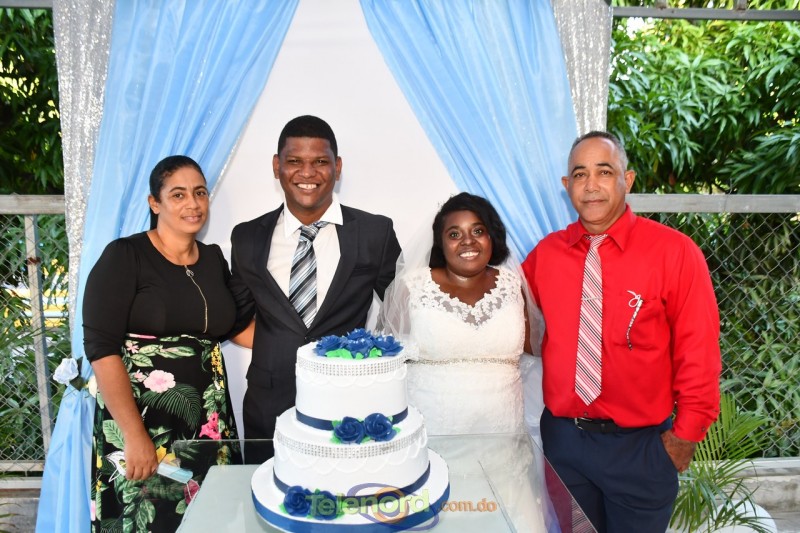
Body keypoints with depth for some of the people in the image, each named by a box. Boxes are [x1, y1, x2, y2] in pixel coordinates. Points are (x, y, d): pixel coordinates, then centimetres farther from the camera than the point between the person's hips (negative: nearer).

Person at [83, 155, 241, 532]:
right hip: (140, 417, -4)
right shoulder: (124, 256, -8)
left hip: (207, 419, 5)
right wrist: (135, 435, -19)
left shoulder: (214, 258, 8)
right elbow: (101, 347, -14)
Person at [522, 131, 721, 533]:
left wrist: (686, 435, -6)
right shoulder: (545, 253, -3)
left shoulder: (675, 252, -12)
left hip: (640, 443, -2)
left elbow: (698, 352, -8)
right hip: (562, 437, 3)